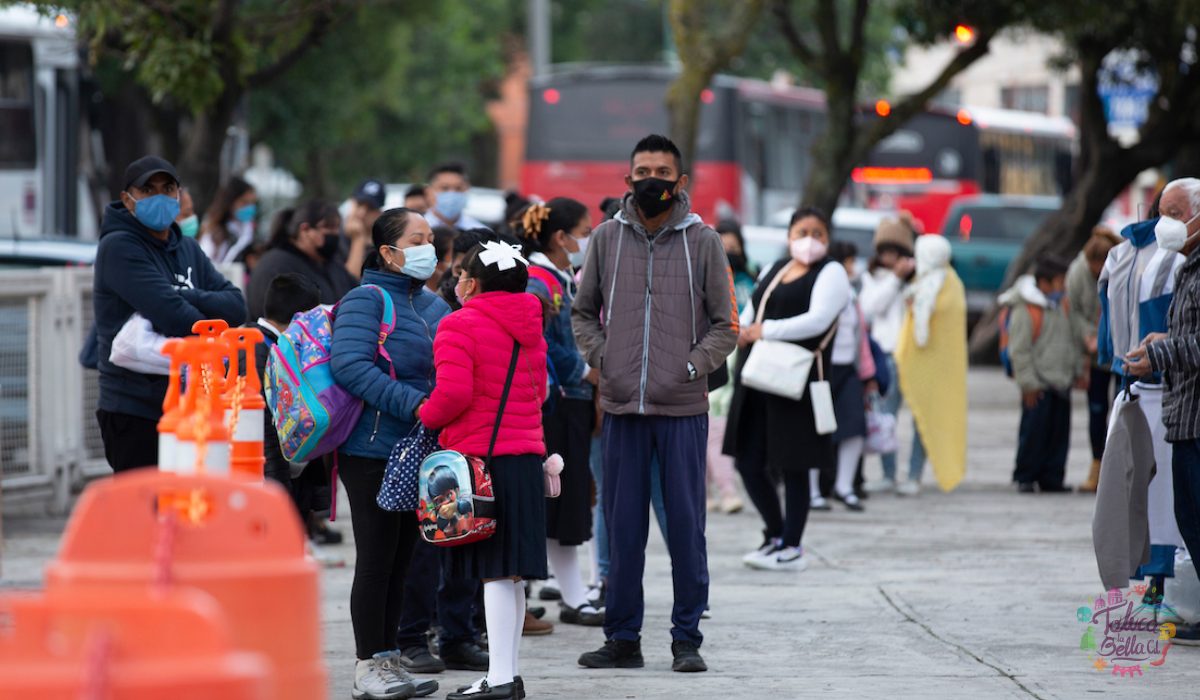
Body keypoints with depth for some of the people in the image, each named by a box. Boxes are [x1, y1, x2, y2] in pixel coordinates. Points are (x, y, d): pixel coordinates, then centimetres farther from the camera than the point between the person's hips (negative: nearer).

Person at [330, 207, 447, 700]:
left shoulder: (433, 307, 14)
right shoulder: (366, 300, -10)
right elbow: (350, 366, -22)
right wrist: (415, 405, -27)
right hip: (373, 451, -8)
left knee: (400, 559, 12)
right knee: (377, 558, -4)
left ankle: (388, 659, 19)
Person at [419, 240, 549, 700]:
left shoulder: (460, 326, -10)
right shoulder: (529, 329, 15)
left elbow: (453, 392, -19)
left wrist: (427, 416, -2)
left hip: (481, 459, -7)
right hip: (528, 454, 7)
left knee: (495, 573, -8)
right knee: (511, 574, 11)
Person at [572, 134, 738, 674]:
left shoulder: (703, 242, 2)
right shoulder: (606, 239, 7)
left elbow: (725, 324, 5)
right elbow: (583, 312, 15)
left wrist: (692, 367, -7)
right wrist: (602, 358, 1)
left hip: (683, 407, -2)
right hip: (622, 406, 2)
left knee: (686, 525, 1)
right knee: (623, 527, 5)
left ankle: (687, 638, 8)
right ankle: (622, 638, 12)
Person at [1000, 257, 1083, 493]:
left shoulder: (1063, 305, 11)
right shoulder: (1025, 310, -13)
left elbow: (1074, 339, 22)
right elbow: (1019, 350, -13)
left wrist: (1077, 370, 19)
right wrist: (1028, 383, -14)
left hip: (1061, 382, 7)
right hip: (1039, 385, -7)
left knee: (1059, 432, 7)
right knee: (1034, 431, -6)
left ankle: (1051, 478, 13)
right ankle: (1025, 478, 4)